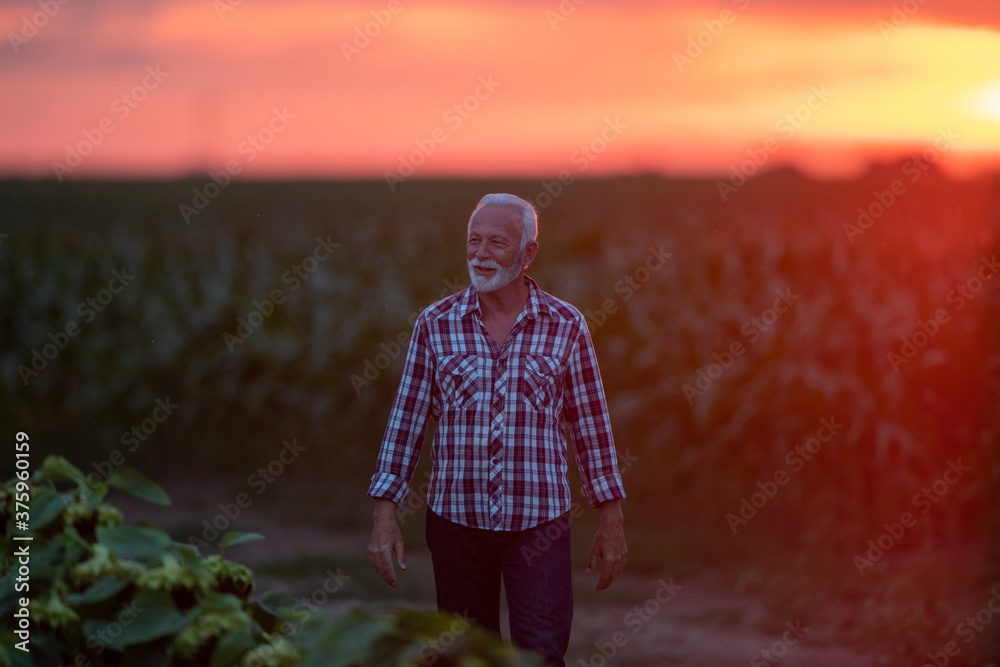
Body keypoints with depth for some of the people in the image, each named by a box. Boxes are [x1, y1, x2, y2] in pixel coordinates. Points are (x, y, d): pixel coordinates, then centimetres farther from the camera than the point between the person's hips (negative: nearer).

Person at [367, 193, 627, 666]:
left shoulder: (566, 326, 0)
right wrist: (384, 515, -1)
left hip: (539, 521, -1)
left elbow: (591, 425, 5)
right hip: (456, 517, 1)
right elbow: (406, 419, 4)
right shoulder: (436, 324, 1)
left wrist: (612, 521, 5)